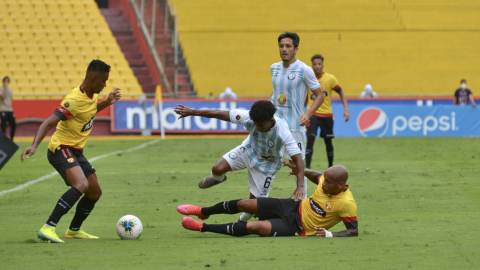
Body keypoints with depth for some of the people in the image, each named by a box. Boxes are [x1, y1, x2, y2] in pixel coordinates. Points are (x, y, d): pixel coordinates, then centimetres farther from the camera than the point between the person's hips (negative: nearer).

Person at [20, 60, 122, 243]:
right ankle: (48, 229, -32)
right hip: (61, 149, -10)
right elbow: (48, 123, -27)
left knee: (95, 192, 15)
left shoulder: (92, 96, 5)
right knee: (81, 185, -31)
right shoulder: (74, 100, -23)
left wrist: (108, 102, 14)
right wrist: (34, 146, -39)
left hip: (76, 152, 10)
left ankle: (74, 230, 36)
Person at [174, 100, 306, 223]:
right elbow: (221, 114, -23)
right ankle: (218, 178, 24)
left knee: (255, 198, -3)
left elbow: (298, 159, -39)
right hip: (249, 150, 2)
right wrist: (192, 112, -18)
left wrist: (300, 186, -50)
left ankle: (243, 220, 33)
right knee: (218, 169, -17)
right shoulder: (249, 118, -31)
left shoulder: (283, 133, -39)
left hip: (268, 161, -2)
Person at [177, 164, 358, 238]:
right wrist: (300, 170, 8)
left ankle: (203, 228, -10)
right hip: (293, 207, 7)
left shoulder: (347, 204, -27)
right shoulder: (326, 182, -8)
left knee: (252, 227, -23)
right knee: (243, 204, 5)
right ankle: (203, 212, 32)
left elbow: (354, 231, -23)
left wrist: (330, 234, -36)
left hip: (294, 227, -7)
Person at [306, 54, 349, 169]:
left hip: (327, 114, 0)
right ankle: (307, 167, -18)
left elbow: (341, 93, 4)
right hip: (312, 114, 0)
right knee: (310, 139, -16)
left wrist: (346, 109, -6)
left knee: (328, 141, 10)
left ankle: (331, 166, 29)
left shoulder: (330, 79, -5)